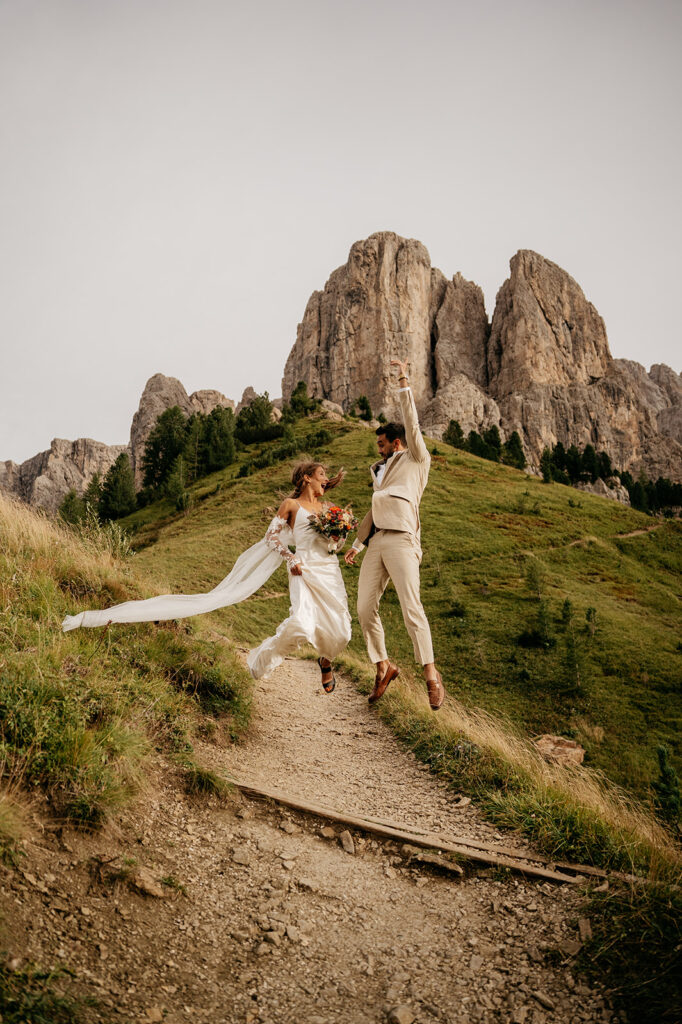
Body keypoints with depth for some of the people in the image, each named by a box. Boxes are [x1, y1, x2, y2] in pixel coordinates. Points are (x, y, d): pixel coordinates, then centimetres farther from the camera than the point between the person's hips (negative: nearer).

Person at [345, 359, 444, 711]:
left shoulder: (416, 460, 10)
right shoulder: (382, 470, 29)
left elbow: (412, 424, -4)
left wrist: (404, 384, -5)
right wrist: (357, 543, 27)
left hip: (401, 540, -7)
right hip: (376, 542, 7)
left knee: (411, 607, -14)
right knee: (365, 608, 1)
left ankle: (431, 674, -7)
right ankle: (384, 667, 15)